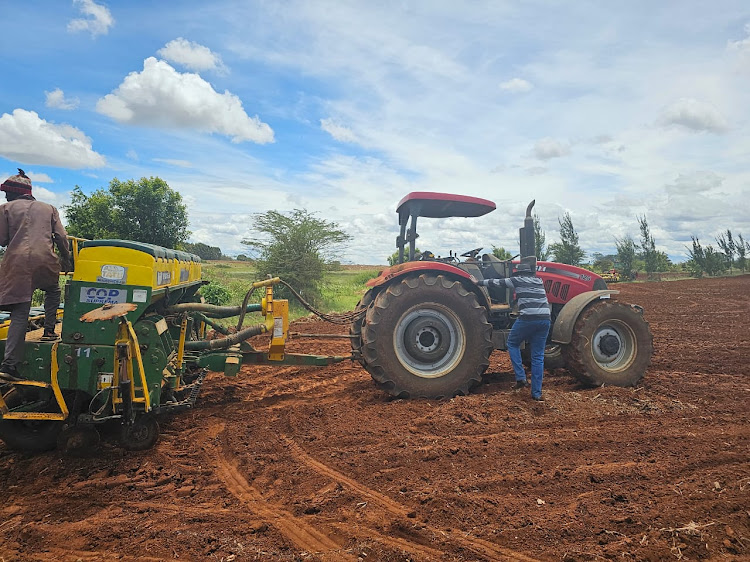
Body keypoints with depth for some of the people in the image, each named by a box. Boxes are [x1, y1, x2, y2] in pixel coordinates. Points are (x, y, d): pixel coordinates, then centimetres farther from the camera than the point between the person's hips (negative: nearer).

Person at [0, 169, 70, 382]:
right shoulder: (49, 208, 17)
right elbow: (62, 238, 10)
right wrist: (67, 260, 22)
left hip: (18, 262, 0)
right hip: (45, 260, 1)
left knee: (19, 313, 0)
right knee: (52, 291, 33)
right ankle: (49, 330, 18)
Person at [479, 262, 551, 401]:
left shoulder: (517, 280, 7)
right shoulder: (539, 281, 21)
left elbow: (497, 282, 13)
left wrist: (479, 283, 26)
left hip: (527, 318, -5)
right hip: (545, 319, 5)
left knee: (512, 344, 19)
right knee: (538, 356, 9)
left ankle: (520, 378, 6)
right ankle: (536, 393, 10)